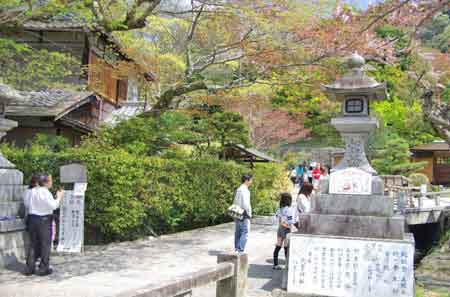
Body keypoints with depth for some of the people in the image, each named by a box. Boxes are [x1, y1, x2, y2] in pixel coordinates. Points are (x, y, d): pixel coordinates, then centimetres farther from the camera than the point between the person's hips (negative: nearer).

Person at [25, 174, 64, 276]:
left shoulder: (32, 191, 6)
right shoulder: (45, 193, -16)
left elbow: (28, 204, 14)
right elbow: (53, 206, -18)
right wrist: (59, 197, -4)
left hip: (32, 218, 7)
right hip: (44, 219, -7)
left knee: (33, 244, 14)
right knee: (45, 244, 3)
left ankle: (29, 268, 17)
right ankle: (43, 268, 6)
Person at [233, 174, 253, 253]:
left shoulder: (238, 190, 13)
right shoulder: (245, 190, -16)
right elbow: (246, 204, -23)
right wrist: (249, 213, -13)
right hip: (244, 215, -9)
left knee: (238, 232, 13)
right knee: (245, 233, -7)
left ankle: (236, 249, 19)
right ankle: (240, 250, -11)